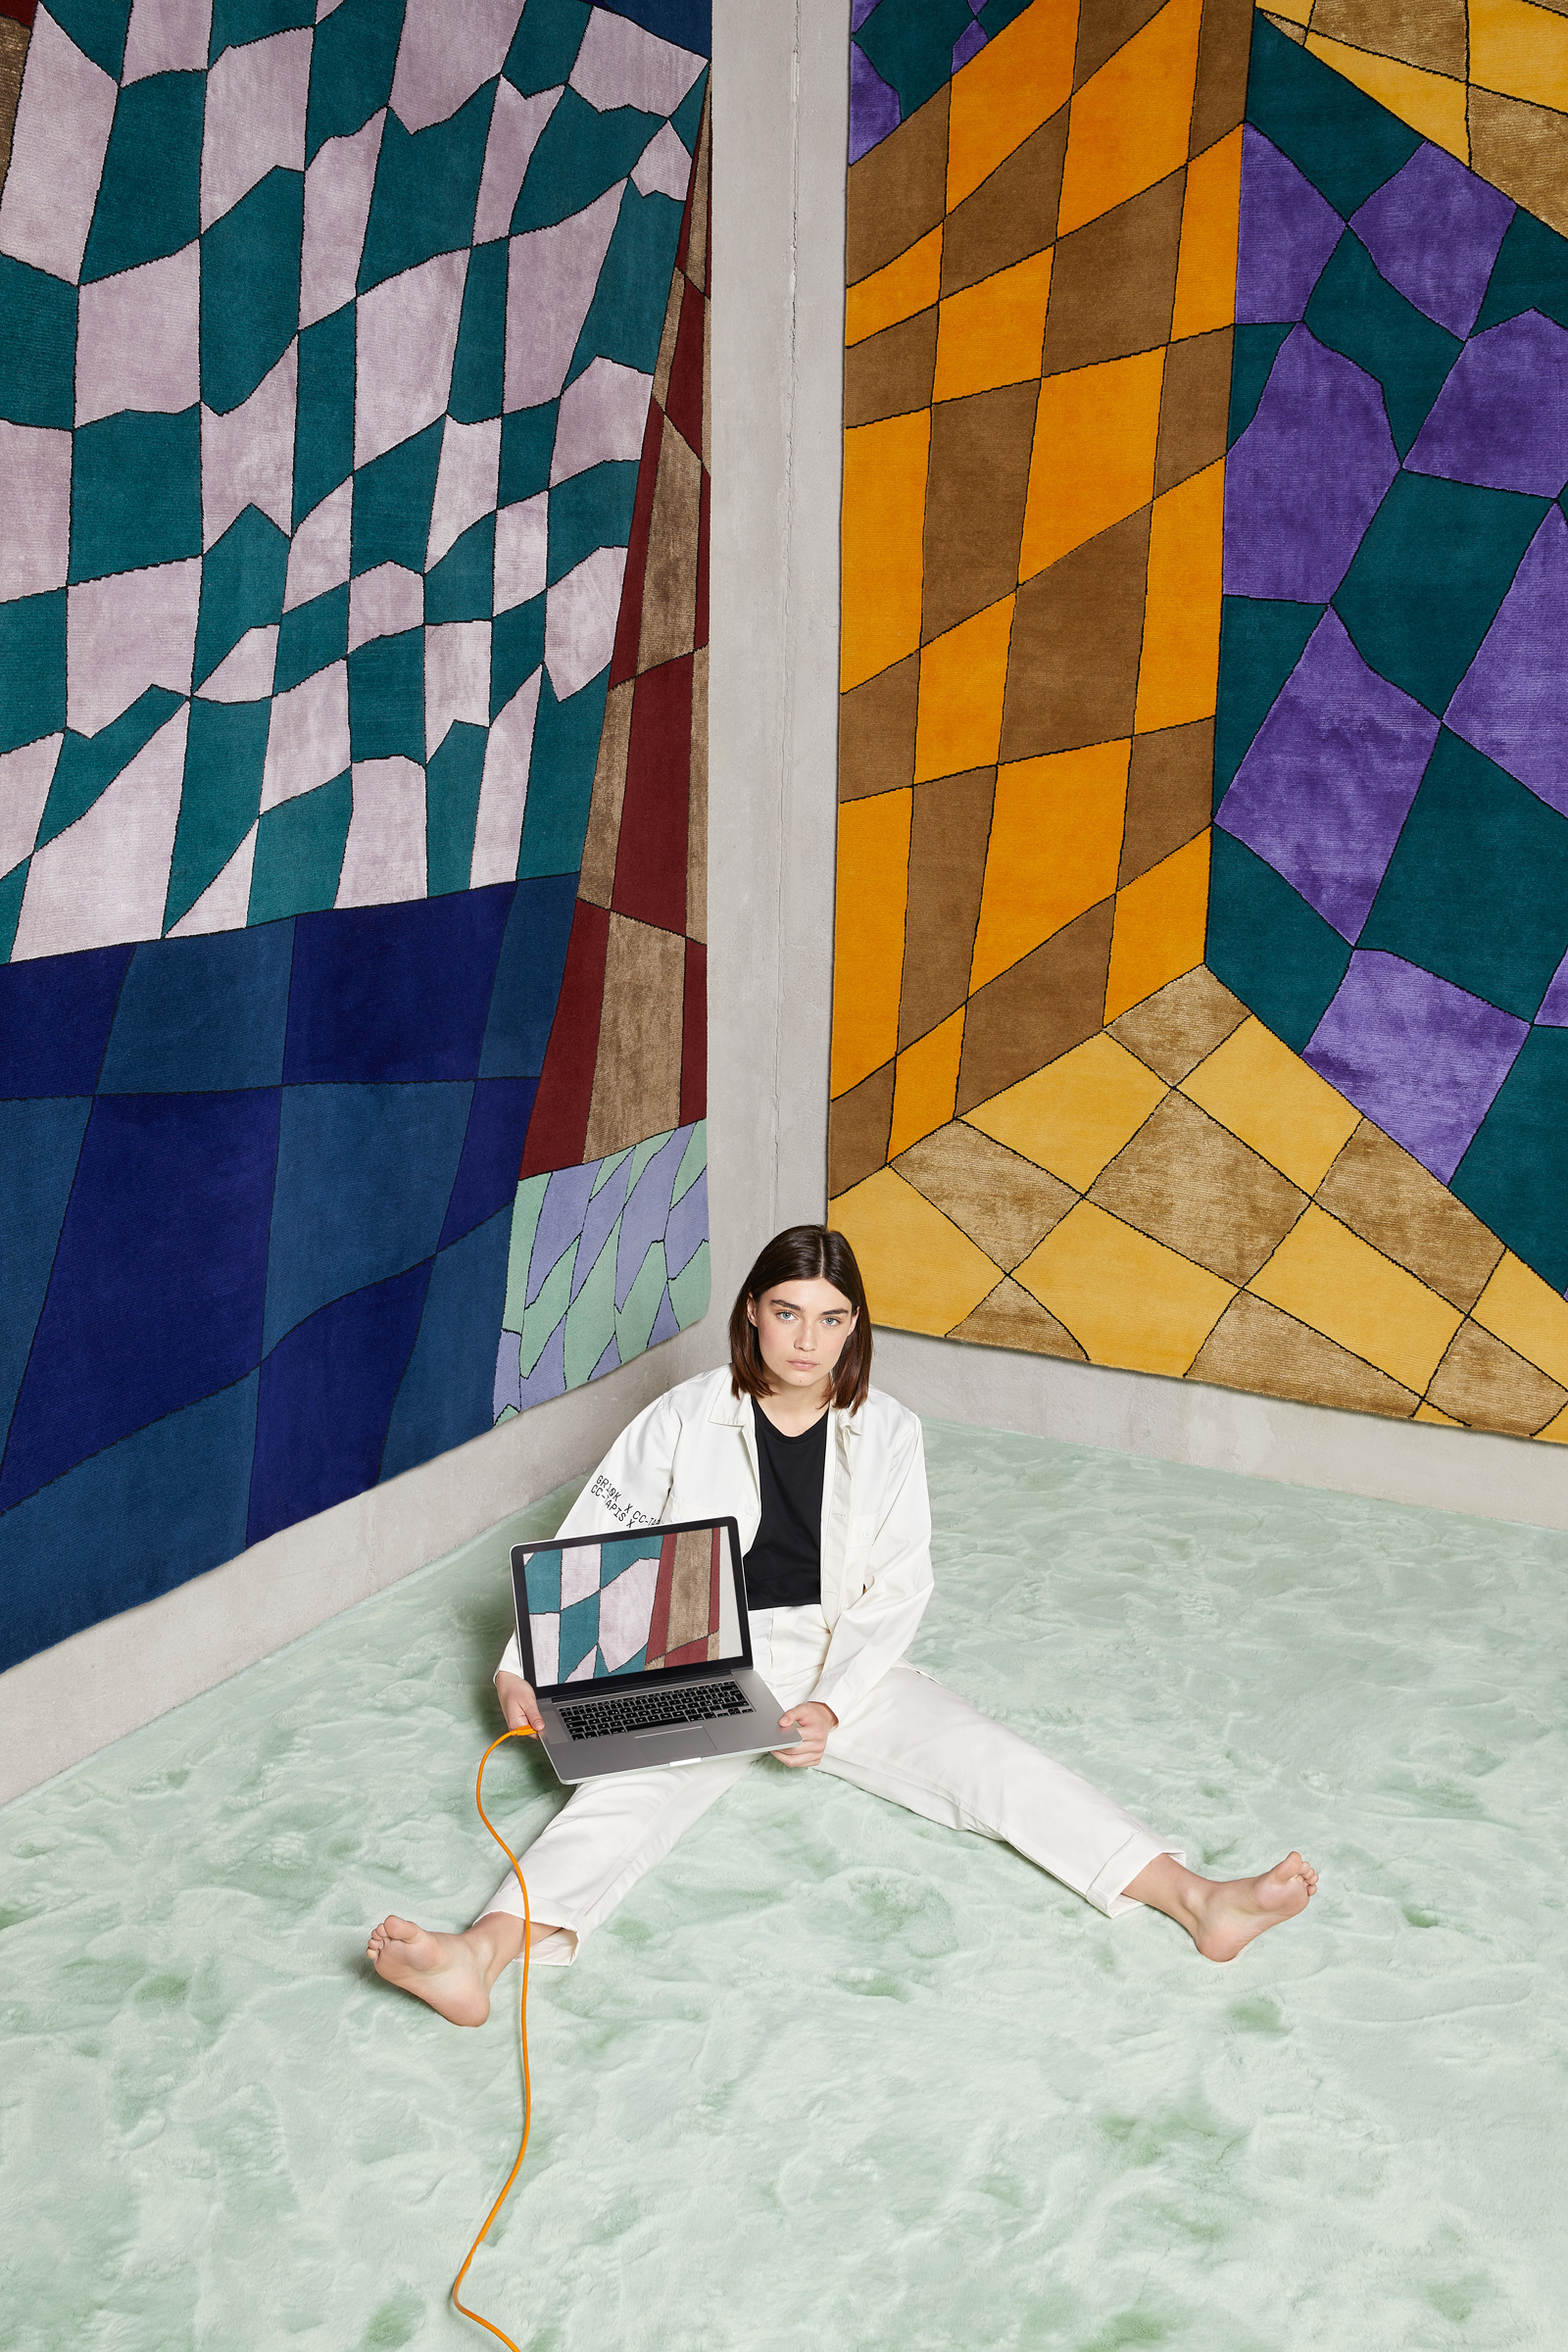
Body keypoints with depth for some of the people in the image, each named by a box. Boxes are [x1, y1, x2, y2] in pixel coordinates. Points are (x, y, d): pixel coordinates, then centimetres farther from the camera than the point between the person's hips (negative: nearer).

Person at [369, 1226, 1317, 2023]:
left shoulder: (887, 1431, 0)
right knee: (642, 1783, -30)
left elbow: (897, 1589, -2)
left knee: (984, 1754, -20)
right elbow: (591, 1541, 2)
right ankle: (486, 1952, -53)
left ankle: (1192, 1896, -30)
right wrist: (524, 1664, -8)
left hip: (848, 1660, 2)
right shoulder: (688, 1418, -3)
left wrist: (833, 1703, -16)